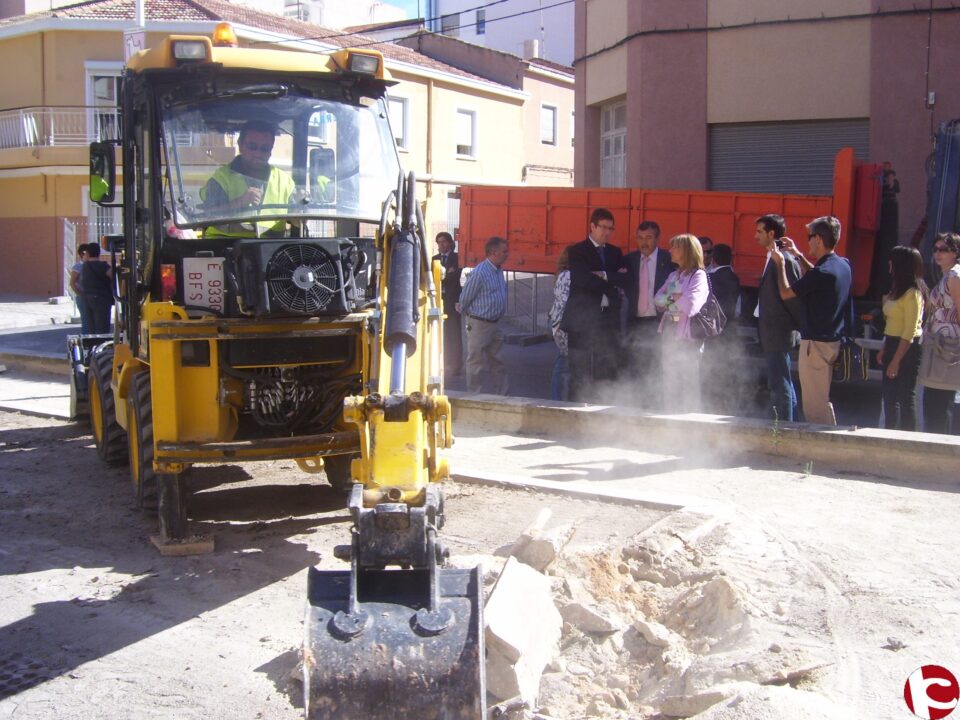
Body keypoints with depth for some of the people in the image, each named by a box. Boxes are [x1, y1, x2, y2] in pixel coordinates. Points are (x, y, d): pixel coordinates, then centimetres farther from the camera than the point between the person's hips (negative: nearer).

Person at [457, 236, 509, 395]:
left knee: (496, 362, 14)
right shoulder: (479, 273, -18)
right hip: (479, 324, -8)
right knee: (476, 363, 2)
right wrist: (464, 312, 7)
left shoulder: (498, 271, 8)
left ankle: (503, 395, 21)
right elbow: (465, 298, -10)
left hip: (494, 324, 8)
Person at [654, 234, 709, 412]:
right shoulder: (673, 276, 16)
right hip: (669, 331, 7)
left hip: (687, 336, -7)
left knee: (688, 383, -2)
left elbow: (691, 305, -20)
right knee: (669, 382, 12)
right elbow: (657, 299, 7)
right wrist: (674, 297, -10)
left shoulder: (699, 275, -8)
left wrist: (669, 299, -4)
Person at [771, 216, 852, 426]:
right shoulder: (842, 265, 4)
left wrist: (780, 263, 0)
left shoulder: (822, 272, -22)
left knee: (815, 403, -1)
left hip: (816, 343, -9)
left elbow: (785, 293, -12)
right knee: (822, 397, 20)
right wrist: (798, 255, 23)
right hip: (834, 340, 9)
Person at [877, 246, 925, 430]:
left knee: (906, 397, -2)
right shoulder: (897, 290, 12)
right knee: (889, 394, 15)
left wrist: (896, 361, -18)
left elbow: (910, 332, -19)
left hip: (907, 348, -9)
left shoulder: (912, 294, -16)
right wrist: (884, 350, 10)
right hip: (893, 344, 9)